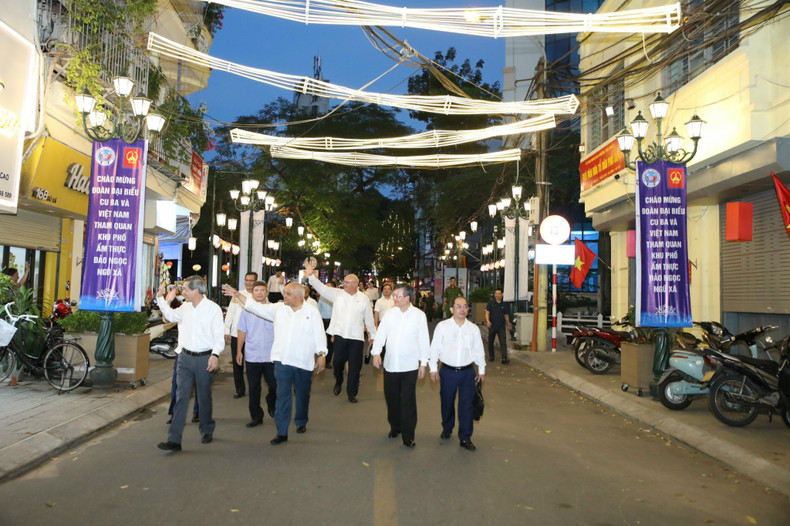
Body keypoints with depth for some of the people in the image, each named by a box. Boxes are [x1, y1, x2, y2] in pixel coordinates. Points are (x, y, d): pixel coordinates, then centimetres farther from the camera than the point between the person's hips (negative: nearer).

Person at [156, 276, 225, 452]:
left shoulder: (213, 309, -10)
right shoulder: (185, 307, 7)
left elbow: (219, 335, -14)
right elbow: (170, 315, 28)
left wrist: (215, 354, -27)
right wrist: (160, 298, 20)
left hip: (204, 358, -4)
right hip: (185, 357, 4)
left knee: (204, 396, 11)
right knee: (181, 396, -2)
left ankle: (207, 430, 32)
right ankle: (174, 439, -2)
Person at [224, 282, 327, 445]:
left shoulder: (312, 312, -2)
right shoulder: (278, 308, 5)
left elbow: (319, 334, -3)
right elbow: (258, 307, 6)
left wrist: (322, 355, -10)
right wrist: (237, 295, 2)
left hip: (304, 362, -1)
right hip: (282, 359, 1)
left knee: (303, 395, 14)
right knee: (283, 396, -1)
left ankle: (301, 422, 37)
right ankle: (281, 432, 4)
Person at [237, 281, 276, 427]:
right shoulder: (246, 310, 3)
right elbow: (242, 332, 9)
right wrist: (239, 350, 7)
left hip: (271, 355, -1)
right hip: (252, 356, 1)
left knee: (275, 385, 1)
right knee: (254, 388, 7)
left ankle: (271, 404, 32)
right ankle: (256, 416, 20)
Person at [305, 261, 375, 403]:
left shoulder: (364, 299, 4)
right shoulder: (337, 294, 6)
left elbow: (369, 318, 9)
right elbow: (322, 288, -3)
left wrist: (373, 335, 11)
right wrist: (311, 275, -15)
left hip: (356, 337, 0)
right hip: (340, 334, 1)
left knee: (355, 366, 2)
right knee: (338, 361, 6)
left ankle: (352, 393, 15)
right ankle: (338, 382, 37)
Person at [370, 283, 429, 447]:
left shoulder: (419, 315, -3)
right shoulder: (389, 314, 4)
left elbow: (424, 340, 1)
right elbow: (381, 334, 3)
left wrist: (423, 363, 0)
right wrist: (376, 352, -12)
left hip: (409, 366, -3)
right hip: (390, 364, 3)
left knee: (408, 402, 0)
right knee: (391, 398, 14)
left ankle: (408, 435, 10)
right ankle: (395, 427, 34)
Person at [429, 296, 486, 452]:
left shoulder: (474, 328, 3)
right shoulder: (442, 326, -3)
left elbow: (479, 350, 11)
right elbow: (435, 348, 0)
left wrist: (481, 370, 14)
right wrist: (433, 368, -2)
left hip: (467, 372, 1)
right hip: (448, 371, -1)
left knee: (466, 405, 1)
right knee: (447, 402, 14)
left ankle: (465, 438, 12)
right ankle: (447, 428, 38)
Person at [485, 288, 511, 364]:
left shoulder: (504, 305, 7)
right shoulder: (491, 303, 0)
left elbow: (506, 315, 16)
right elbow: (487, 312, -9)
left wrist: (508, 325, 21)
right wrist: (487, 321, -26)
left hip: (501, 327, 1)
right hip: (492, 326, -1)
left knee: (503, 343, -9)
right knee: (490, 342, 11)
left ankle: (504, 359, -14)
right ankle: (491, 356, 28)